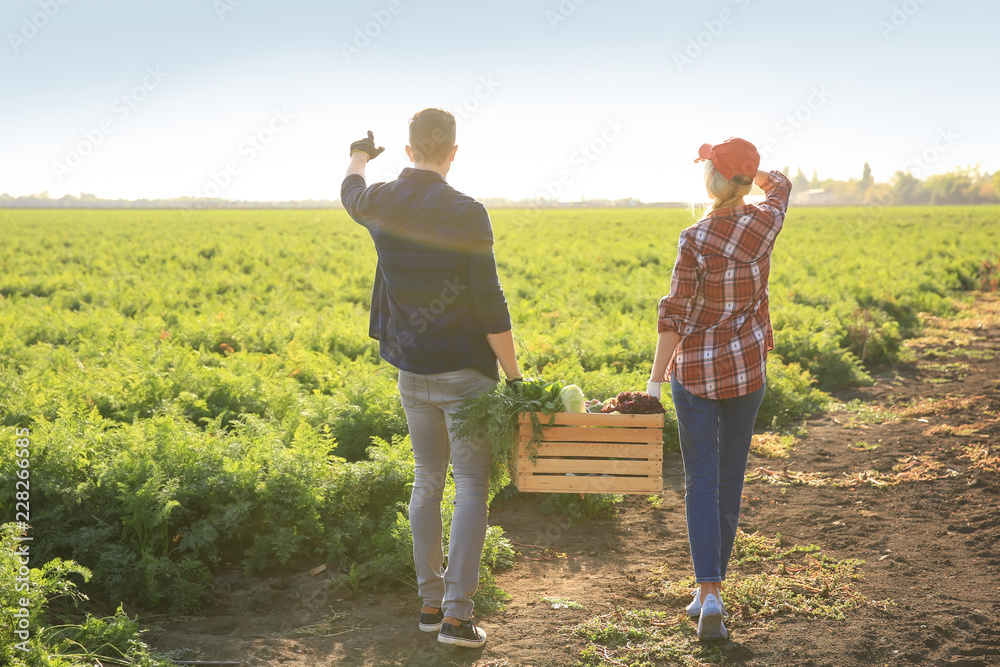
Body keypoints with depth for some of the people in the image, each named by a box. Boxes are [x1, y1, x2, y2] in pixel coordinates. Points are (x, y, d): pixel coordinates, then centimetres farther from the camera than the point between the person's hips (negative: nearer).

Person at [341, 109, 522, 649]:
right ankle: (457, 613, -1)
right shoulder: (466, 213, -15)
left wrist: (360, 157, 50)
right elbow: (490, 305, -15)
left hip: (411, 371, 5)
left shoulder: (381, 205, 0)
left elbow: (350, 191, 28)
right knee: (471, 486, 1)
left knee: (427, 482, 15)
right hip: (464, 371, -5)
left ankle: (430, 601, 22)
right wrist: (514, 376, -6)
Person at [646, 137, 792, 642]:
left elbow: (674, 315, -16)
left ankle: (711, 596, -10)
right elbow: (780, 184, 17)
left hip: (694, 370, -3)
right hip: (746, 368, 4)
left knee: (701, 484, 2)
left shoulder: (695, 239, -18)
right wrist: (749, 170, 30)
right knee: (730, 481, 15)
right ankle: (709, 587, 25)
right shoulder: (765, 224, -7)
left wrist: (655, 381, -10)